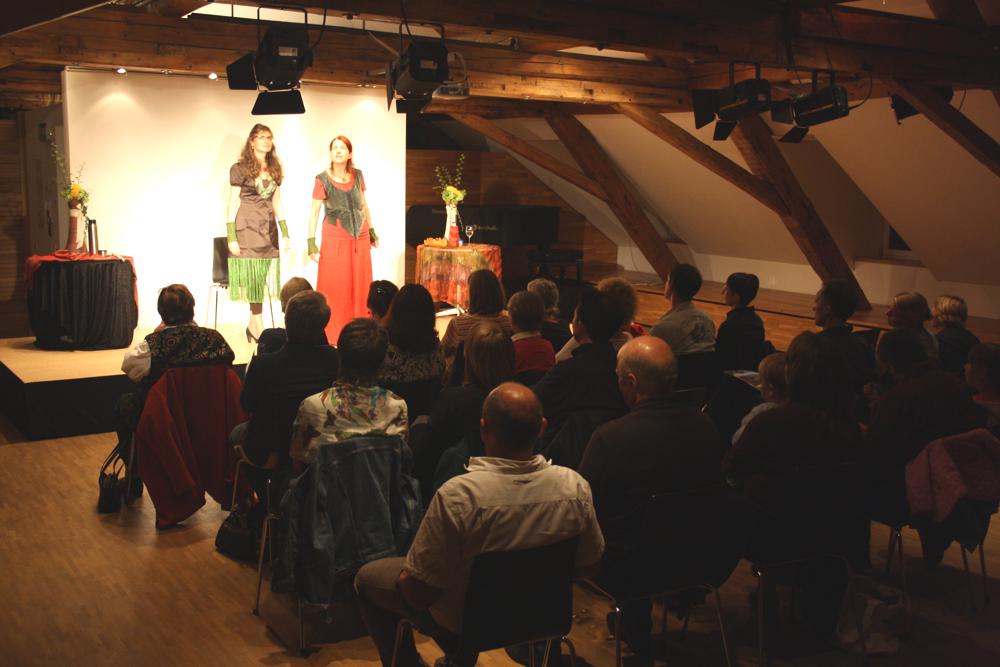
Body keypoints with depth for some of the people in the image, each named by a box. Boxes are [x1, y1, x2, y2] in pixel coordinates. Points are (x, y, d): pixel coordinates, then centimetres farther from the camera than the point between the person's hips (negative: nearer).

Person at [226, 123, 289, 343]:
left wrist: (285, 233, 12)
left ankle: (253, 326, 9)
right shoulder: (240, 169, -1)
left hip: (268, 230, 5)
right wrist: (231, 237, -10)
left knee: (263, 278, 2)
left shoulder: (274, 170, 15)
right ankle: (257, 325, -1)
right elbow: (232, 204, -3)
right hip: (247, 229, -5)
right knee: (252, 277, -6)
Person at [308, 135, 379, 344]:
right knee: (335, 288, 0)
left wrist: (372, 232, 18)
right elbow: (314, 212, -7)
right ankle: (333, 335, 9)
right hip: (334, 239, -4)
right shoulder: (322, 180, -8)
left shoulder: (357, 176, 4)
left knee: (360, 286, 8)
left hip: (360, 238, 4)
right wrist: (311, 244, -11)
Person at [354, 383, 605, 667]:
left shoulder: (456, 496, -35)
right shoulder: (575, 487, -22)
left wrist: (406, 576, -4)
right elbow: (590, 566, -6)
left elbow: (419, 593, -26)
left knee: (367, 577, 19)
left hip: (464, 621, -4)